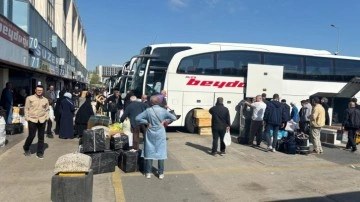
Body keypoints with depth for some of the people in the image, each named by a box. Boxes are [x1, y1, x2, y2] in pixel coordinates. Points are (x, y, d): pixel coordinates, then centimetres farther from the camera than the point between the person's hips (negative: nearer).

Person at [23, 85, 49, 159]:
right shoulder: (29, 98, 0)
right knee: (31, 136, -1)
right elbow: (26, 109, 1)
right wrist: (27, 118, -6)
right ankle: (26, 148, 28)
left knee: (41, 137, 6)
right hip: (32, 120, -3)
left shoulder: (45, 100, 8)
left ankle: (40, 153, 17)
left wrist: (46, 117, 3)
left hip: (42, 121, 3)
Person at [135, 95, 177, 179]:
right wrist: (164, 120, -1)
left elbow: (137, 118, -11)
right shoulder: (163, 110, -7)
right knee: (161, 152, 7)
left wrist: (146, 122, -4)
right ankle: (161, 173, 11)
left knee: (149, 152, 9)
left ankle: (148, 173, 14)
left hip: (150, 133, 0)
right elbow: (174, 118, -3)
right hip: (160, 134, 0)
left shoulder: (148, 110, -9)